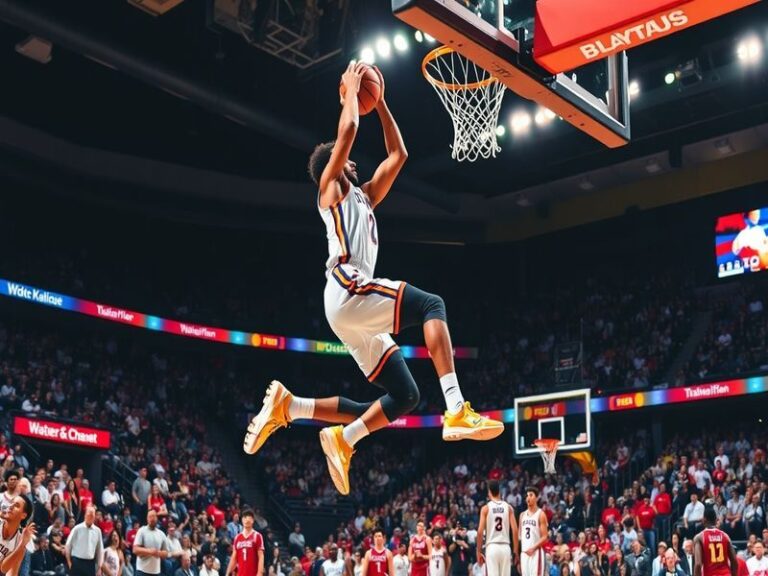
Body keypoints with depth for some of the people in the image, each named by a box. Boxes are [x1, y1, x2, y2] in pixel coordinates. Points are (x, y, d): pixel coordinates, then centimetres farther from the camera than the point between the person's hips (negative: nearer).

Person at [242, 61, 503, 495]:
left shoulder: (363, 198, 33)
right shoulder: (330, 188, 11)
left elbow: (399, 155, 35)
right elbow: (348, 130, -1)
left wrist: (379, 102, 35)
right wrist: (351, 88, 14)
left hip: (357, 305, 9)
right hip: (347, 290, -9)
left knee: (404, 396, 2)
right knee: (432, 305, -22)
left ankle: (289, 406, -1)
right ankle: (457, 411, -36)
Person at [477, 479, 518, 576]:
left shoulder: (486, 508, 0)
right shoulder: (508, 507, 6)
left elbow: (480, 531, -6)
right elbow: (515, 530, 0)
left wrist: (479, 551, 1)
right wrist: (516, 551, 6)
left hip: (492, 547, -2)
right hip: (505, 547, 2)